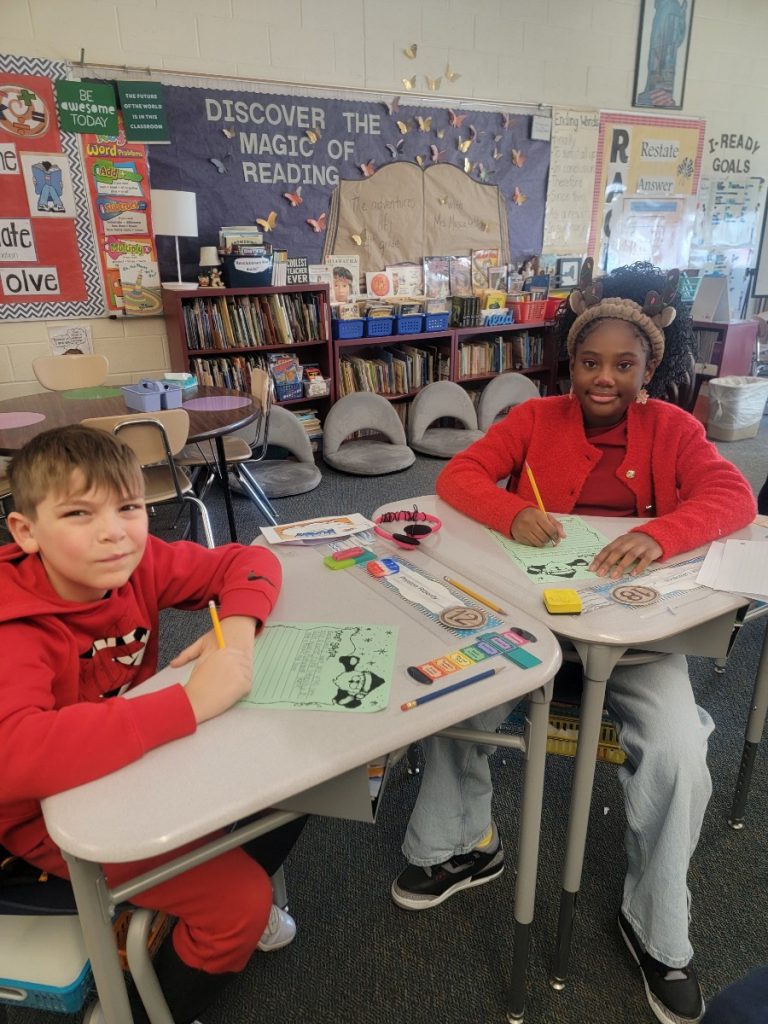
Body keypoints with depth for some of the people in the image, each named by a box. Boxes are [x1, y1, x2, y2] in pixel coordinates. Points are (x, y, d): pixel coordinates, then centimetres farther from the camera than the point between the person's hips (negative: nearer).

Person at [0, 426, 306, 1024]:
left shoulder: (137, 566, -15)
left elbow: (248, 562, -6)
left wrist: (237, 626, -27)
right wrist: (190, 701, -48)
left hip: (144, 763, 6)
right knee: (241, 899, -13)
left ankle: (224, 901, 26)